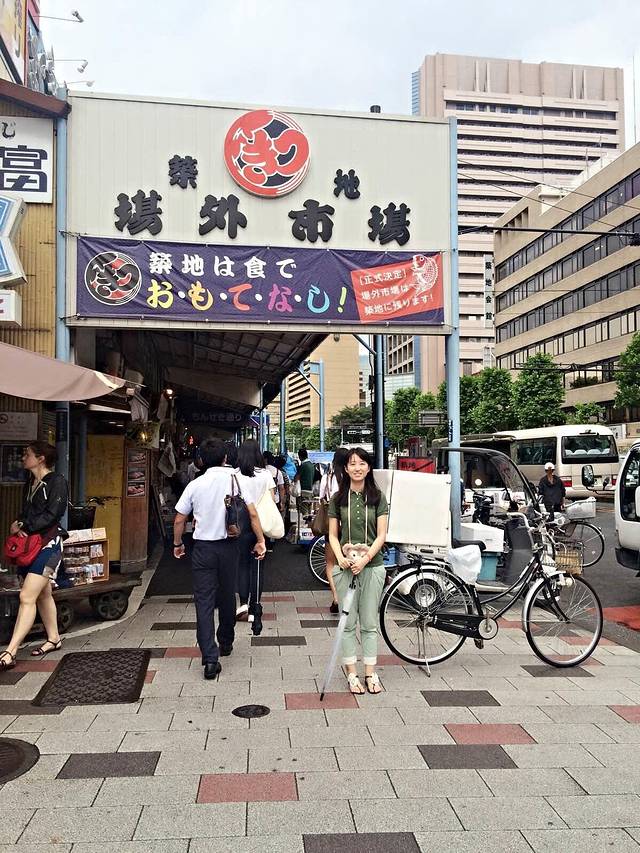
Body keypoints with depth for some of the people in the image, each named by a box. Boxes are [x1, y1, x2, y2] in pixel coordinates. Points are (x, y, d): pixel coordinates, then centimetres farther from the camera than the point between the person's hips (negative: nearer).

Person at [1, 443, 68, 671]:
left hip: (48, 545, -9)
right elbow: (26, 512, 20)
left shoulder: (56, 481, -10)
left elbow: (52, 514, -16)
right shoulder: (30, 484, 16)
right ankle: (53, 639, 29)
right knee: (43, 595, 16)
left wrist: (25, 528, -13)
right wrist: (18, 523, -1)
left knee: (27, 597, -14)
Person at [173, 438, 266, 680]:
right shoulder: (235, 479, -5)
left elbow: (179, 519, 4)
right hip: (228, 546, 1)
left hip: (203, 548, -1)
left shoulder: (195, 485, -2)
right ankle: (226, 642, 35)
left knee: (204, 601, 0)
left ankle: (210, 658, -7)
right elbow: (252, 513, -9)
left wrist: (177, 544, 18)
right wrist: (260, 540, -1)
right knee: (227, 596, 17)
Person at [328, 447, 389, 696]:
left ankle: (370, 673, 17)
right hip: (345, 567, 1)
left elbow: (381, 535, -1)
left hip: (372, 565, 0)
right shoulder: (338, 499, 4)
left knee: (369, 623, 7)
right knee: (348, 623, 5)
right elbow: (333, 535, 5)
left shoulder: (378, 498, 2)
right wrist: (341, 558, -12)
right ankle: (352, 673, 15)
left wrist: (365, 558, -14)